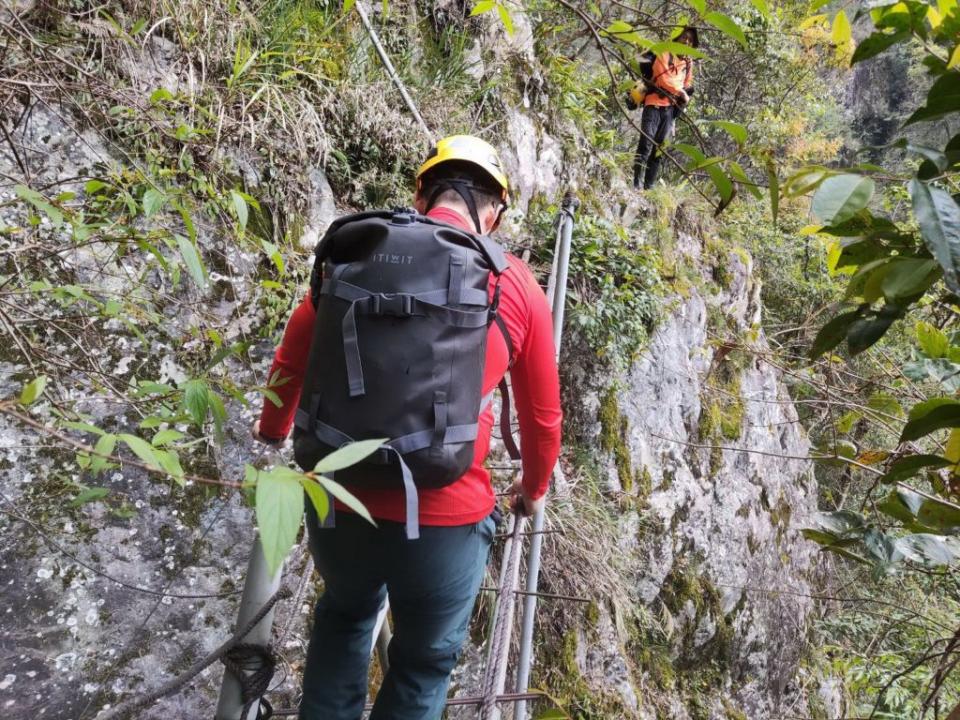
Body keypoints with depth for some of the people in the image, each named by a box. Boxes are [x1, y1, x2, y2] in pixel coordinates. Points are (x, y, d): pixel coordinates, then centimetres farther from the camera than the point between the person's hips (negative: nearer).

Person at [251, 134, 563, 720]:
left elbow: (293, 360, 11)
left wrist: (273, 428, 32)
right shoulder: (517, 285, -3)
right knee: (425, 665, 25)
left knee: (345, 616, 34)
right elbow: (542, 414, 6)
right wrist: (535, 488, 26)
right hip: (446, 518, -2)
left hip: (339, 501, 2)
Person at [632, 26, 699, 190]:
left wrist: (684, 99, 10)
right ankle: (636, 184, -17)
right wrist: (681, 92, -5)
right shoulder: (665, 54, 4)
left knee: (659, 150, 0)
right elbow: (663, 76, -9)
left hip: (670, 109, 6)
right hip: (654, 104, -5)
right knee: (646, 145, -16)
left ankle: (649, 187, 0)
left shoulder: (689, 63, 21)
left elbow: (688, 85, 28)